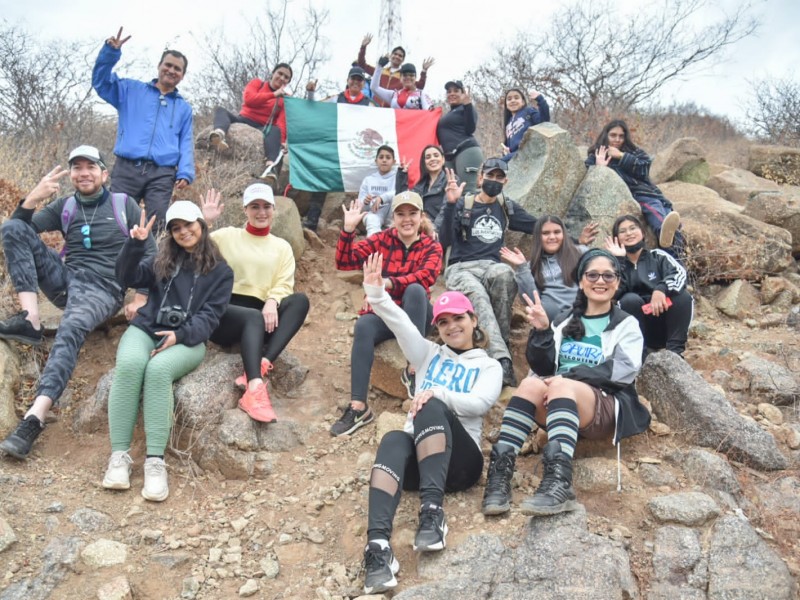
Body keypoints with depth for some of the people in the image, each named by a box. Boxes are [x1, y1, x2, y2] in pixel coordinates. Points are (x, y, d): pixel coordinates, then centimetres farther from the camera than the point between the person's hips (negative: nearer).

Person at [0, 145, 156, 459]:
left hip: (103, 288, -5)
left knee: (71, 328, -38)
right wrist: (32, 199, -10)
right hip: (66, 280, 5)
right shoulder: (64, 206, 16)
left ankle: (34, 418, -50)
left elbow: (150, 253, 6)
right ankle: (30, 319, -22)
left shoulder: (124, 204, 8)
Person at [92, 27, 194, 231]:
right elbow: (101, 81, 9)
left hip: (162, 175, 0)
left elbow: (186, 144, 14)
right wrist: (111, 52, -6)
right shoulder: (131, 90, 18)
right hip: (126, 169, 0)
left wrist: (185, 173, -2)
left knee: (156, 226, -8)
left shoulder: (184, 107, 20)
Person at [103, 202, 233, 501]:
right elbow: (127, 278, 3)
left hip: (188, 340, -2)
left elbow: (210, 316, -1)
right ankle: (119, 455, -30)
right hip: (145, 329, 2)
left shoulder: (220, 271, 9)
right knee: (129, 365, -33)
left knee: (158, 369, -36)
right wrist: (135, 244, -12)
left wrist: (180, 335, -17)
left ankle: (155, 461, -35)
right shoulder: (162, 261, 18)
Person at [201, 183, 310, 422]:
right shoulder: (227, 236, 13)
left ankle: (261, 367, -41)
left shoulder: (282, 247, 17)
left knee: (300, 300, -25)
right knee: (254, 317, -36)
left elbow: (284, 284, 3)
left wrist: (272, 302, -18)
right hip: (223, 314, -3)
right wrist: (204, 222, -11)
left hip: (262, 315, 3)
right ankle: (255, 389, -54)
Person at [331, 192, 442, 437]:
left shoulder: (431, 246, 2)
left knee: (415, 289, -33)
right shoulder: (382, 239, 5)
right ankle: (358, 407, -37)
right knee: (363, 326, -33)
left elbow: (428, 275, -21)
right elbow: (345, 262, -4)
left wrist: (390, 283, -36)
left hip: (414, 313, 0)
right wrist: (348, 230, -19)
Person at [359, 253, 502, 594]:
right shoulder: (429, 355, 25)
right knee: (394, 440, -35)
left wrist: (439, 394, -22)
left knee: (432, 408, -32)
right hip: (417, 457, 2)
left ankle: (432, 511, -43)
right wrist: (375, 292, -13)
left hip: (459, 460, -2)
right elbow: (399, 322, 6)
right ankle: (378, 545, -54)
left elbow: (480, 403, -3)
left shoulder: (489, 366, 18)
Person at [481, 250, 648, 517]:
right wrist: (542, 331, -5)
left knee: (562, 386, -35)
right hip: (559, 405, 3)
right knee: (532, 384, -31)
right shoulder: (565, 322, 21)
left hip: (607, 408, -3)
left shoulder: (626, 325, 13)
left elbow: (623, 370, -5)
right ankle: (500, 472, -40)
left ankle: (559, 484, -53)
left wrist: (571, 376, -17)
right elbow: (543, 369, 12)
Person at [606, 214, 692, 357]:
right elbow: (615, 293, -13)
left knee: (683, 296, -23)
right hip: (641, 329, -1)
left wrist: (661, 289, -32)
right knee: (630, 299, -27)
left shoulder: (658, 256, 8)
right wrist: (618, 260, -16)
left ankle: (675, 350, -26)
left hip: (667, 324, 1)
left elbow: (680, 273, -13)